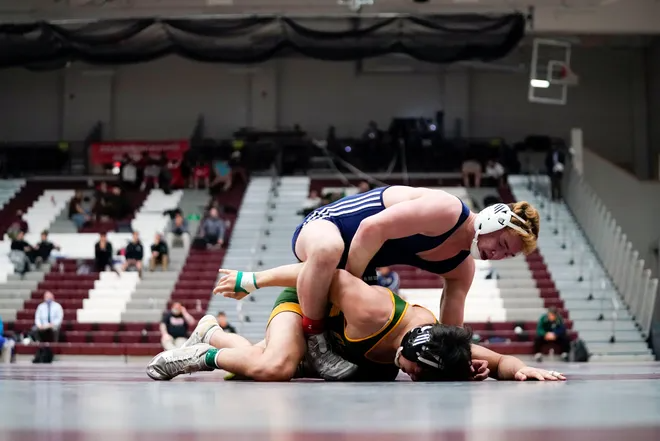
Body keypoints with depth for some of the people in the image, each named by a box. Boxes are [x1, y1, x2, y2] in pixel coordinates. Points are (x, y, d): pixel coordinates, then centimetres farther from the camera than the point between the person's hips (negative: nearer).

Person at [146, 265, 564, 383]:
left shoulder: (438, 344, -25)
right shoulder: (373, 313, -43)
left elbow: (499, 360, -15)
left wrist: (523, 369, -38)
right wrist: (251, 280, -26)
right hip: (304, 297, -7)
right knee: (274, 368, -34)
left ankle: (211, 331, 40)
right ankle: (204, 355, -9)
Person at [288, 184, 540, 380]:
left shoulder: (462, 267, 3)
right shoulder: (449, 210, -26)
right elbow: (372, 228, -32)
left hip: (355, 266, 9)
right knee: (329, 249, -45)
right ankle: (313, 335, -23)